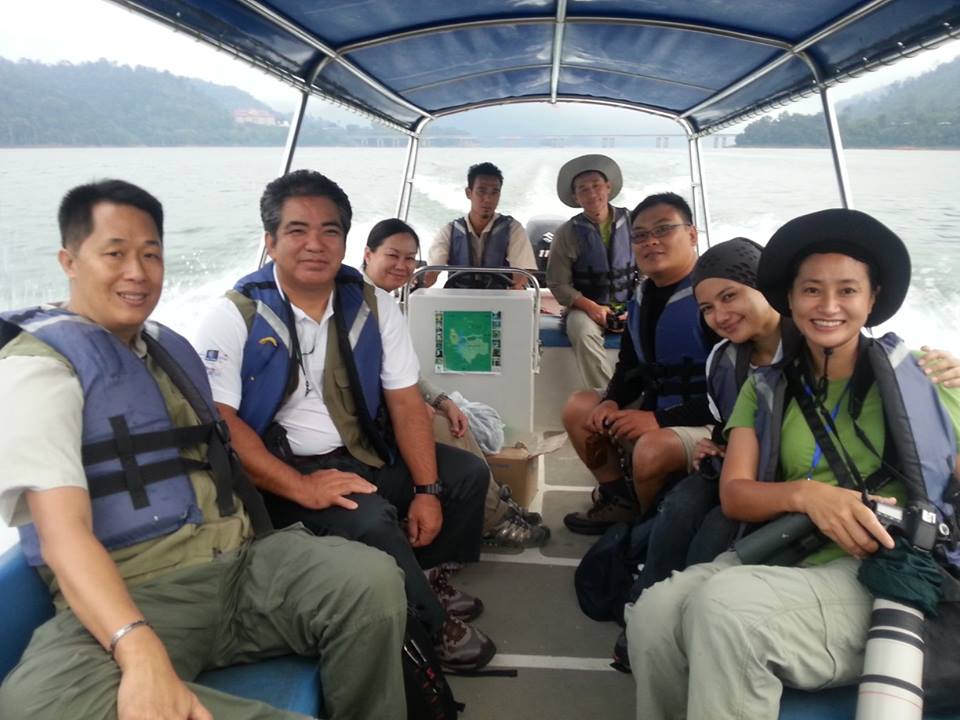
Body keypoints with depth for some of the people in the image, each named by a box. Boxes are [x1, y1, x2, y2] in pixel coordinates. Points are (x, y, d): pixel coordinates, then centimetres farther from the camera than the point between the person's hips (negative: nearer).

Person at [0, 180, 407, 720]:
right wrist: (140, 648, -35)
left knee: (373, 579, -22)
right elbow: (63, 532, -18)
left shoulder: (173, 348, 20)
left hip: (241, 562, 6)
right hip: (130, 593, -5)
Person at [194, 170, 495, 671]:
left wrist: (427, 489, -9)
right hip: (283, 470, -5)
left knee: (467, 473, -2)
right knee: (369, 519, -30)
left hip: (366, 455, 6)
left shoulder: (373, 306, 2)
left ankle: (426, 575, 20)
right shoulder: (234, 317, -10)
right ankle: (432, 627, -4)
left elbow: (405, 402, 2)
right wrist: (302, 487, -27)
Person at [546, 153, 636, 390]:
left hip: (628, 307, 1)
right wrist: (591, 307, -14)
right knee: (584, 332, -34)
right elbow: (558, 284, -2)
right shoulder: (567, 233, 0)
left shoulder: (632, 223, 2)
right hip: (585, 308, -1)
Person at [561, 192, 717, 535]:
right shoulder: (642, 298, 7)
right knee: (579, 407, 8)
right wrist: (612, 402, -5)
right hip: (655, 409, 9)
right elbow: (630, 367, 17)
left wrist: (660, 420, -26)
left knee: (651, 451, -34)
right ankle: (619, 501, 7)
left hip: (710, 421, -9)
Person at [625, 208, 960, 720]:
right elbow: (734, 494, 4)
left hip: (891, 573, -3)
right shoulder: (765, 390, 16)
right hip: (784, 561, 3)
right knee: (653, 612, -28)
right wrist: (805, 493, -15)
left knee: (725, 603, -33)